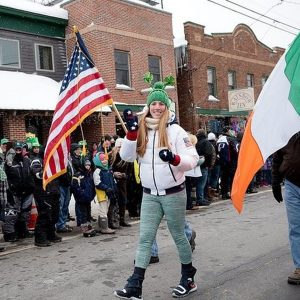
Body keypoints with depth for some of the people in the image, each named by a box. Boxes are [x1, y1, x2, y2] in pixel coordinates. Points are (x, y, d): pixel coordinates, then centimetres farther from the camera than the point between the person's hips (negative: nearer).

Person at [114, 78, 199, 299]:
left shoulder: (175, 130, -9)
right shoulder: (142, 130, 4)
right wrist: (131, 131, -15)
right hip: (149, 195, 4)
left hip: (173, 193, -4)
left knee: (178, 236, 11)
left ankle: (188, 277, 30)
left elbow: (192, 159, -13)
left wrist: (174, 158, -32)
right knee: (145, 238, 4)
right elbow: (126, 156, -4)